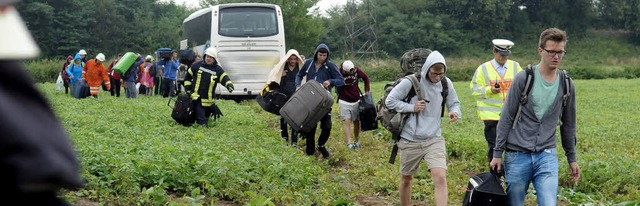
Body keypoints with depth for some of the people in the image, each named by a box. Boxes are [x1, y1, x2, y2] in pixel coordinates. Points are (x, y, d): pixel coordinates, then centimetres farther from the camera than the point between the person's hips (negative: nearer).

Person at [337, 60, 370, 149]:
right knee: (347, 121, -12)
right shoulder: (339, 73, -19)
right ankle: (349, 143, -17)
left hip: (356, 101, 3)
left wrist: (366, 91, 6)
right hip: (344, 102, -3)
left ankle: (356, 141, 24)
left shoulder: (356, 70, -10)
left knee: (356, 122, 9)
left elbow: (366, 78, 5)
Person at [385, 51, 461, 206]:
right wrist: (411, 107, -18)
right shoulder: (411, 81, -12)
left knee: (440, 178, -18)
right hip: (410, 141, -1)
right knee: (406, 179, 16)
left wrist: (455, 112, -12)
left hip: (434, 139, 1)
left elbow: (454, 103, 11)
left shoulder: (446, 83, -2)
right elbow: (390, 101, -8)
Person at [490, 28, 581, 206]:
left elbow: (568, 124, 17)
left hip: (547, 156, 2)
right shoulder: (523, 79, -4)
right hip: (517, 155, -2)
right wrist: (497, 153, -4)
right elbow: (506, 119, -2)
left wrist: (572, 158, 18)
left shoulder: (566, 85, 6)